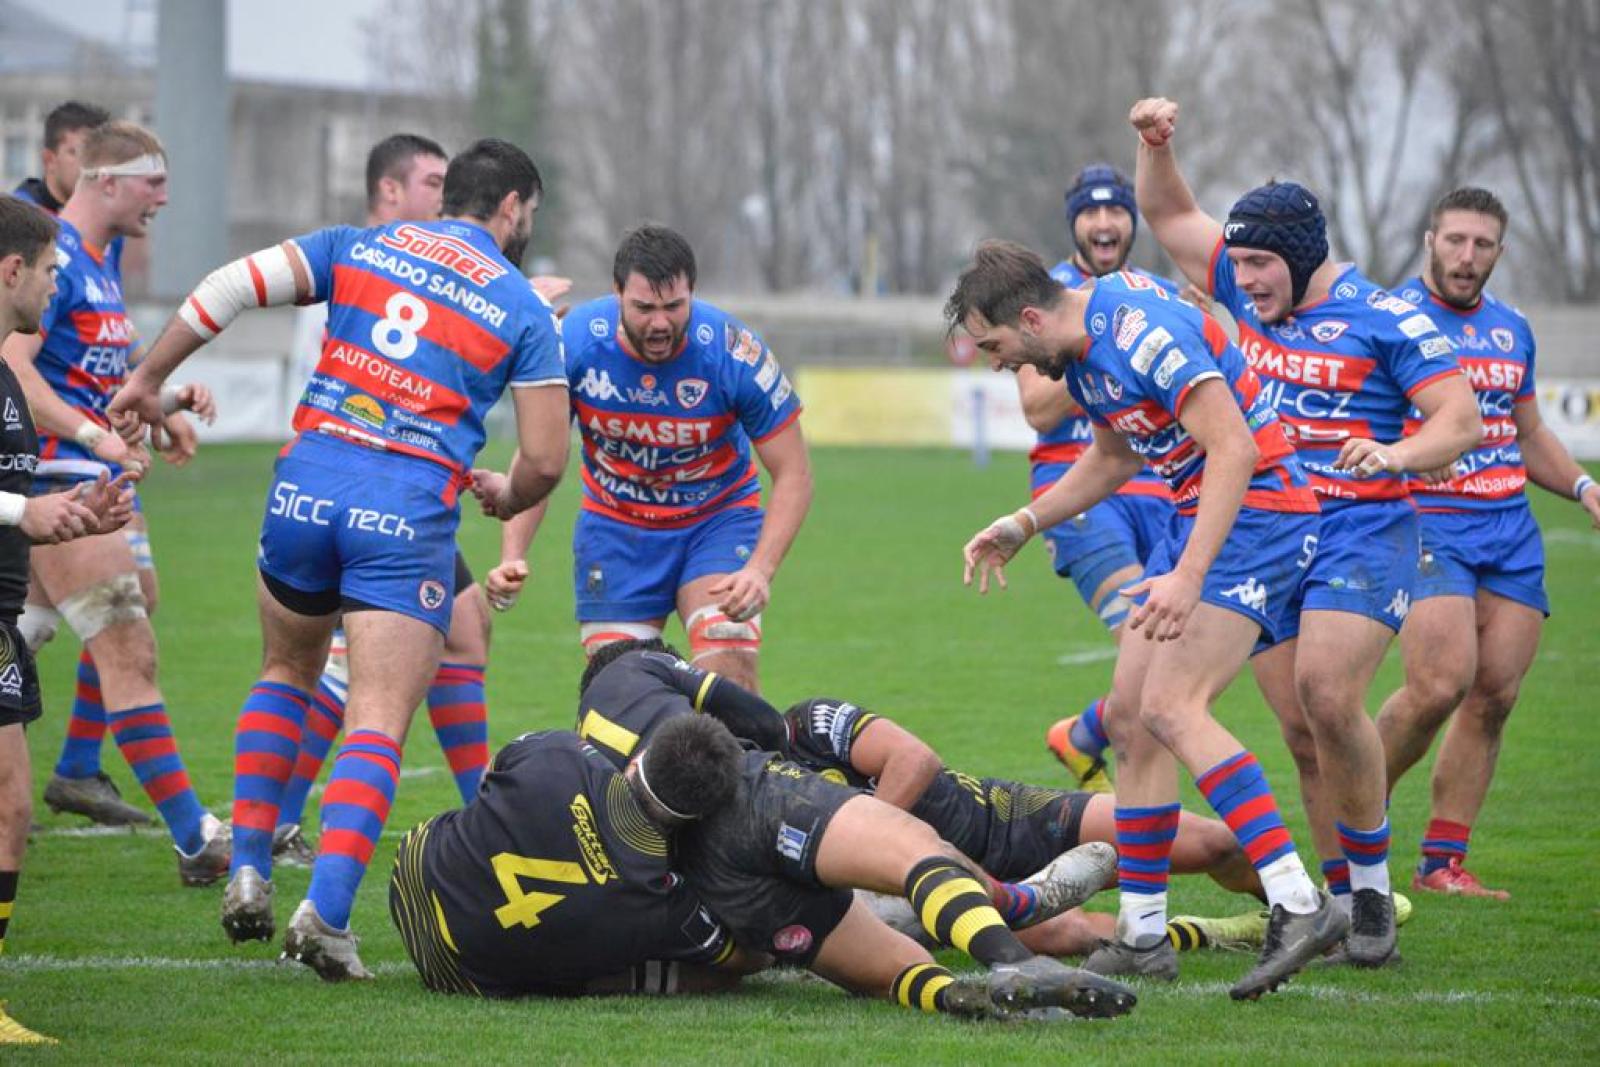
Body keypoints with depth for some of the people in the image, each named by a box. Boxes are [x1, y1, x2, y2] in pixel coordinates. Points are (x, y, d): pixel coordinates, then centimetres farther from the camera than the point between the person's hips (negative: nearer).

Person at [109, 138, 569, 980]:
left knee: (286, 673, 26)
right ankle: (326, 913, -21)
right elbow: (544, 458, 3)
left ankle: (247, 875, 19)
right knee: (377, 721, -4)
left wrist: (149, 380, 14)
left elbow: (227, 288, 4)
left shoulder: (361, 247, 14)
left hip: (308, 483, 3)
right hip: (409, 514, -3)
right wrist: (507, 498, 26)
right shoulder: (522, 309, 7)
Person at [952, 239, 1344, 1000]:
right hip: (1198, 516, 10)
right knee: (1130, 716, 7)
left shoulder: (1143, 334, -22)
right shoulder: (1082, 351, 10)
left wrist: (1187, 575, -33)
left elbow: (1235, 450, -28)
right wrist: (1023, 524, 19)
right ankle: (1142, 937, 12)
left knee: (1170, 706, -22)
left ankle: (1300, 906, -27)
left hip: (1257, 512, -10)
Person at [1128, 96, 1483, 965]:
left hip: (1359, 532, -6)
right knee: (1300, 728, 0)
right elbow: (1170, 216, 20)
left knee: (1327, 696, -22)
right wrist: (1155, 144, 3)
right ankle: (1346, 906, 6)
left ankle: (1372, 885, -9)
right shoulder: (1249, 295, 10)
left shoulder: (1383, 319, -7)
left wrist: (1397, 453, -30)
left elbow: (1461, 416, -11)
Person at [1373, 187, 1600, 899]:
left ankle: (1442, 863, 5)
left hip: (1511, 528, 6)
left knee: (1493, 696, -1)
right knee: (1442, 685, -20)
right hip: (1428, 524, -6)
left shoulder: (1512, 329, 17)